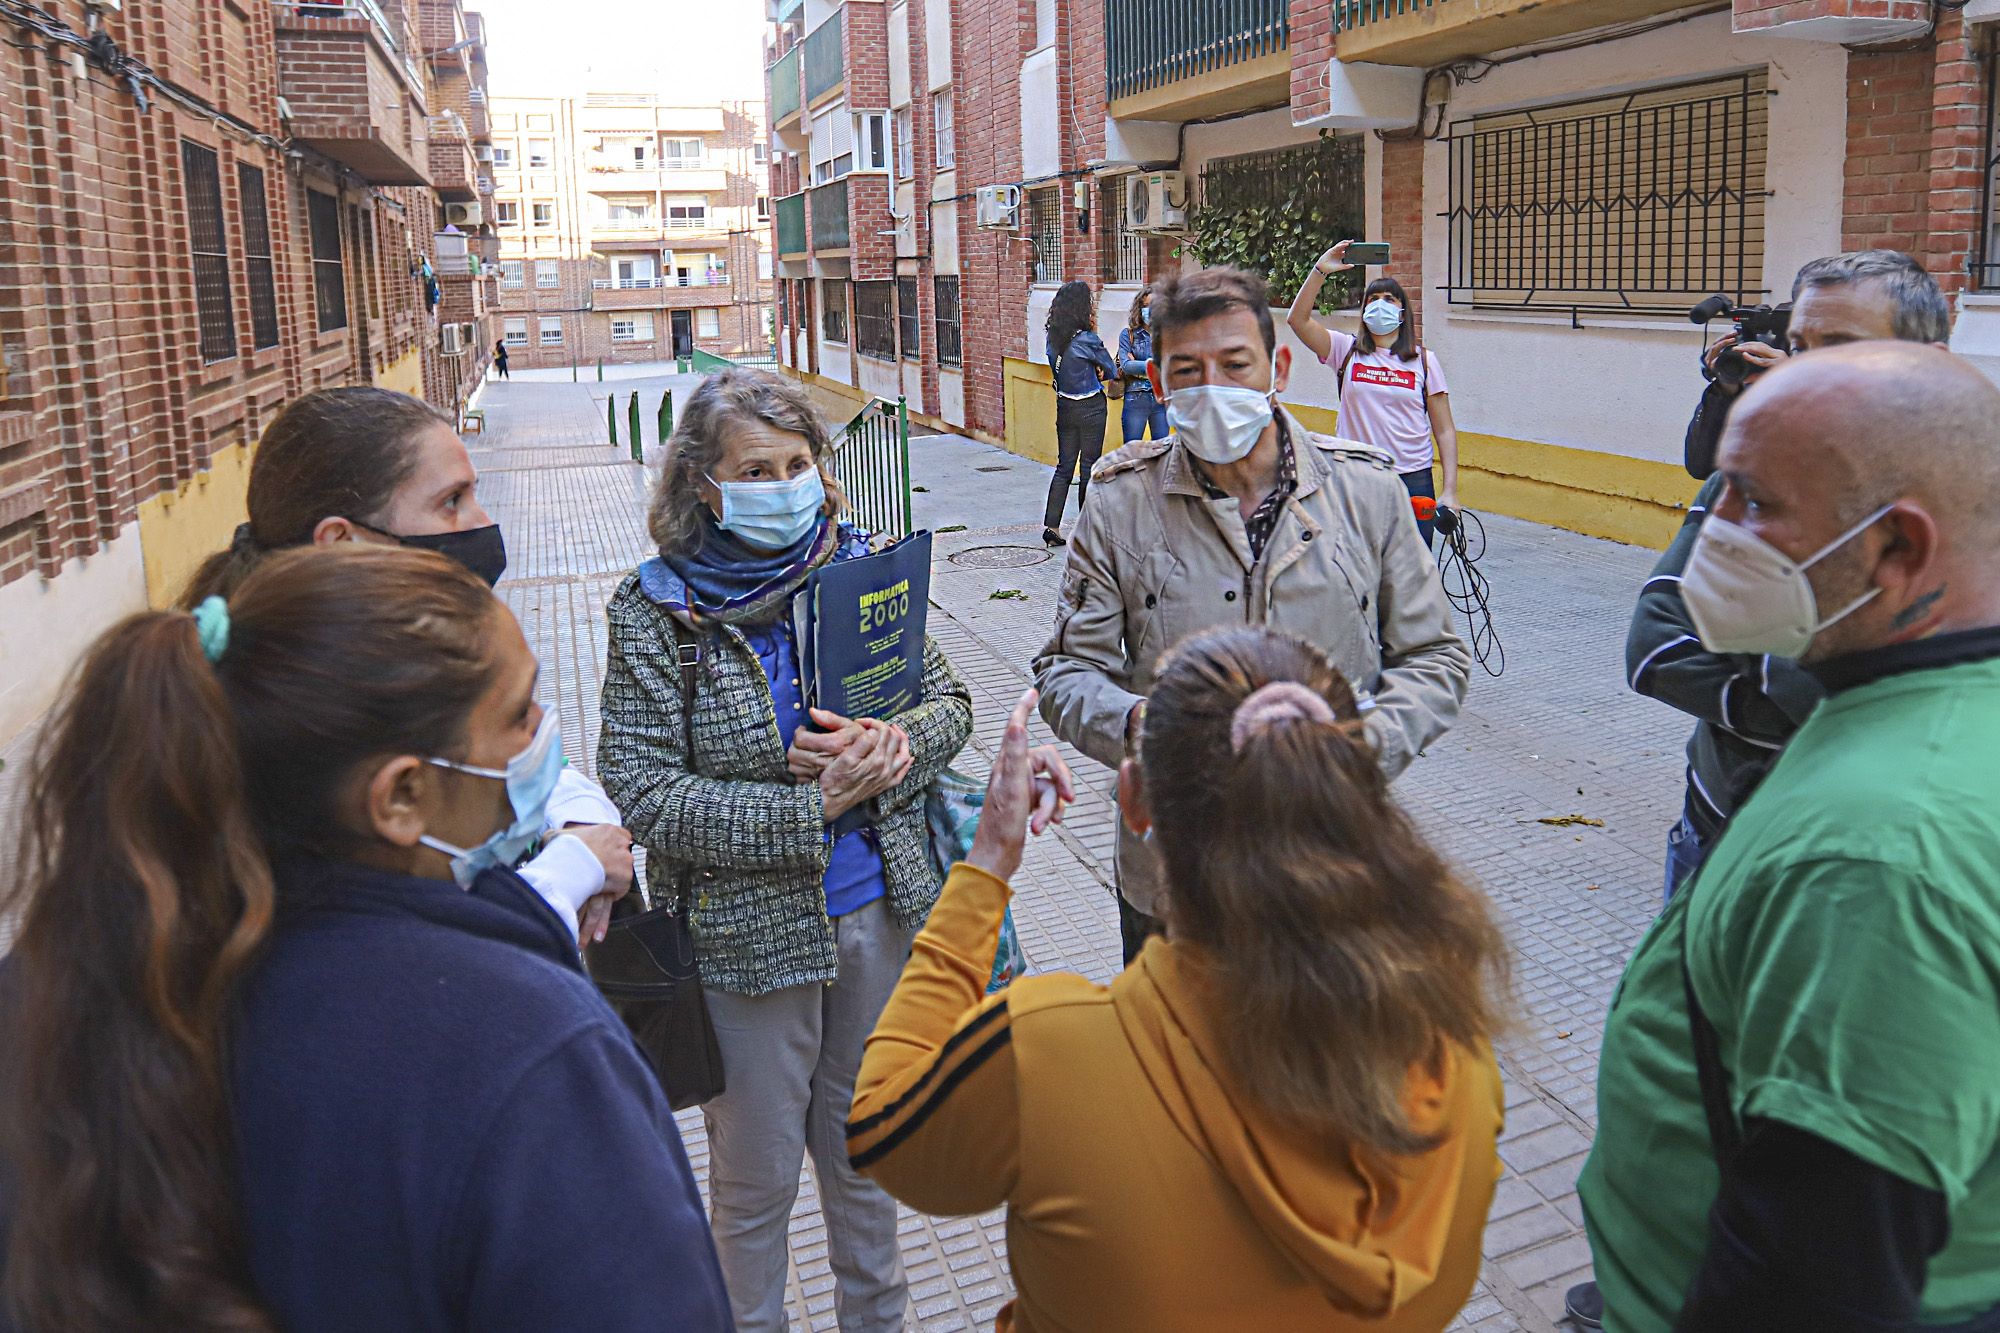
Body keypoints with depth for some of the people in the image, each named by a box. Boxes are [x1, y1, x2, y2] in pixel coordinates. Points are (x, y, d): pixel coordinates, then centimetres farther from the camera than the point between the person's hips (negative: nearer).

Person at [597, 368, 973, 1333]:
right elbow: (643, 794, -18)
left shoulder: (853, 566, -2)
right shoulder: (655, 613, -13)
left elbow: (951, 698, 3)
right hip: (747, 934, -3)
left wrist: (891, 747, -19)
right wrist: (808, 808, -22)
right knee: (756, 1180, 15)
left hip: (880, 912, 4)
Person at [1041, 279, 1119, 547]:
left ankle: (1051, 525, 2)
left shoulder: (1054, 338, 1)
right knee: (1089, 467, 5)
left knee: (1064, 467, 9)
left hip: (1064, 407, 6)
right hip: (1090, 409, -6)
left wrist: (1092, 373, 4)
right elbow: (1112, 371, -5)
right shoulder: (1087, 339, -18)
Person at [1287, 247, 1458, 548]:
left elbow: (1445, 431, 4)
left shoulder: (1424, 360, 7)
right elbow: (1298, 319, -7)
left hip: (1413, 480, 0)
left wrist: (1450, 490, -4)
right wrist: (1320, 271, -15)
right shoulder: (1347, 351, 7)